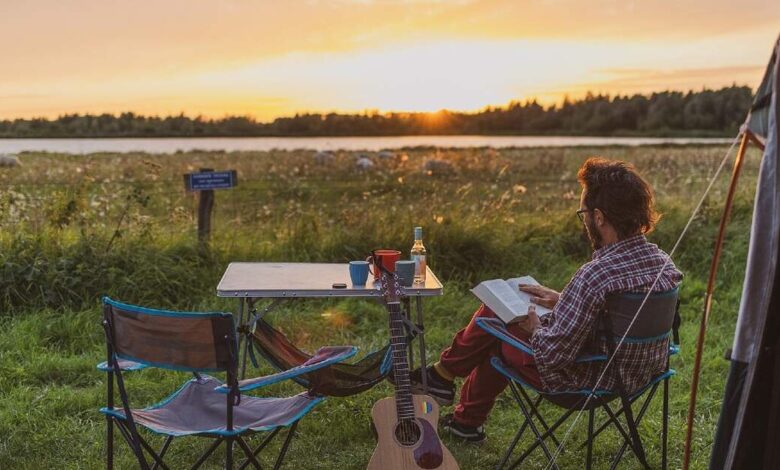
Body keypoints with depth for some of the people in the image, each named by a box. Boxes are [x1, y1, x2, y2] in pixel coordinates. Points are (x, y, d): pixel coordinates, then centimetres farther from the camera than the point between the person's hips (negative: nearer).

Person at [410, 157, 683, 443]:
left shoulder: (593, 276, -32)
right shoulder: (663, 262, -6)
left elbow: (553, 354, -28)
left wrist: (535, 327, -7)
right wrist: (562, 301, 10)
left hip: (586, 382, -8)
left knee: (495, 318, 9)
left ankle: (444, 375, 36)